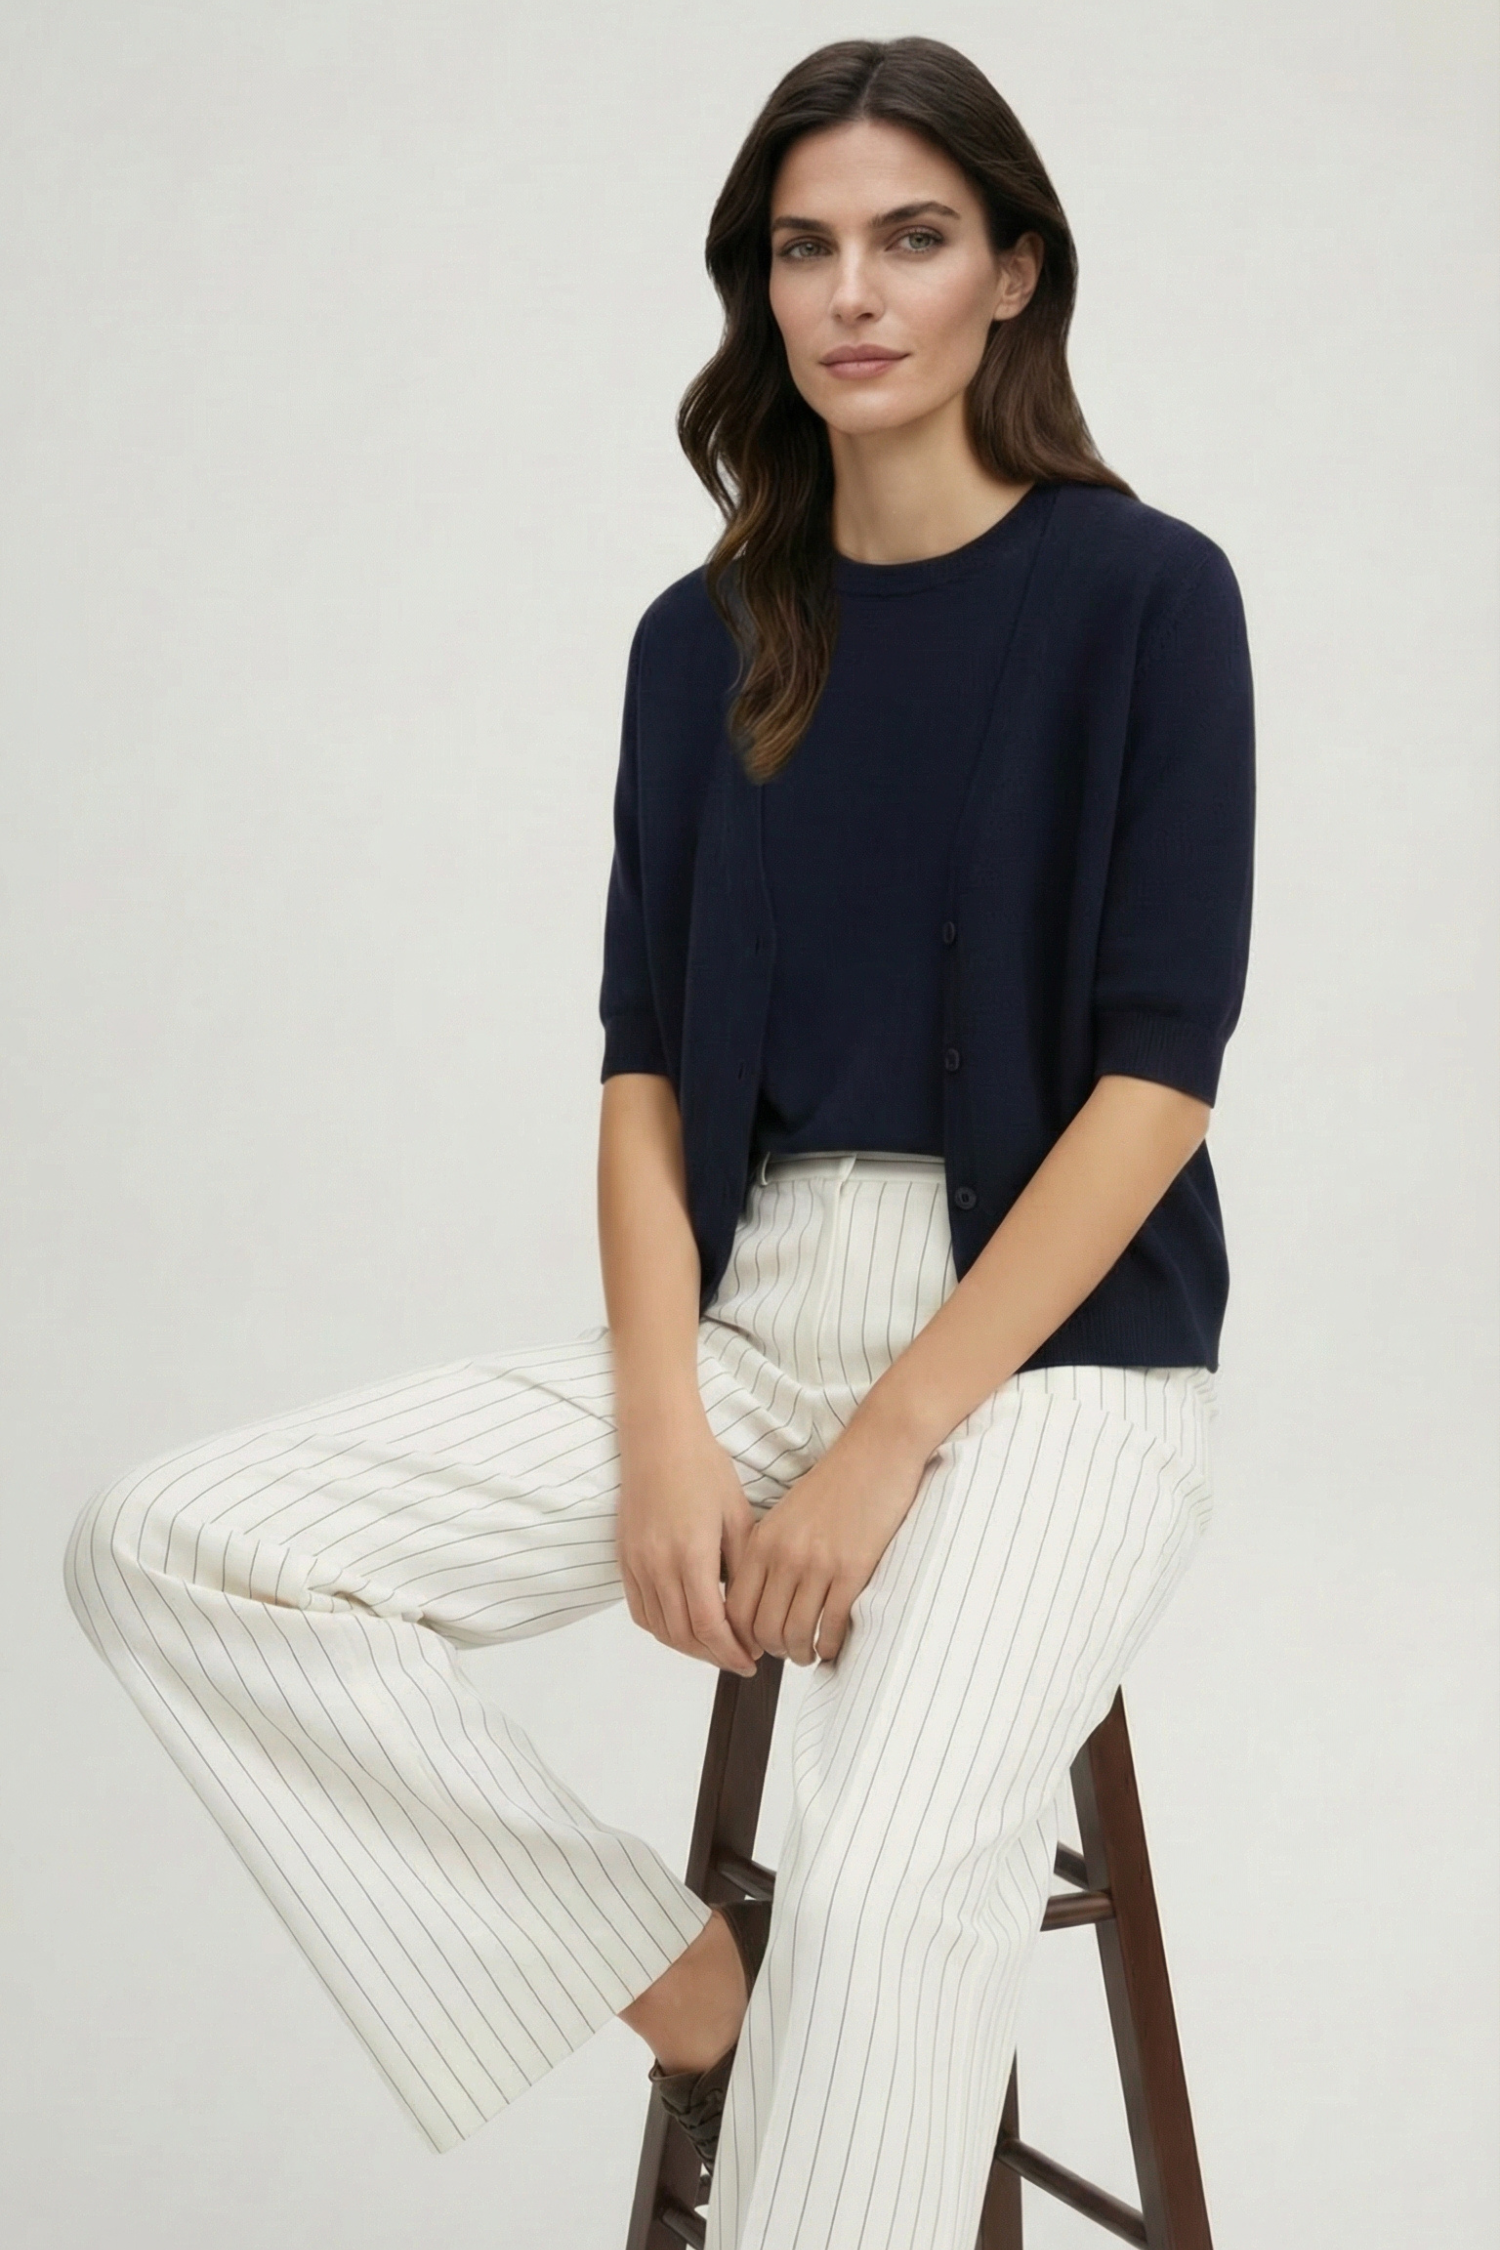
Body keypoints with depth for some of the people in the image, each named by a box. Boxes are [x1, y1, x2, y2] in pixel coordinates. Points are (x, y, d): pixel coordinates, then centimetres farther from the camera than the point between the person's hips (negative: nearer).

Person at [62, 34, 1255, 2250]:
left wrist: (887, 1447, -16)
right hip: (746, 1313, 5)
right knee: (169, 1551, -13)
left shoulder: (1143, 593, -4)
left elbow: (1160, 1069, -10)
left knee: (889, 1883, -34)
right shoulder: (709, 640, 9)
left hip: (1047, 1340, -5)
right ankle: (705, 2003, -4)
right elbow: (645, 1061, 7)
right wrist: (666, 1428, -9)